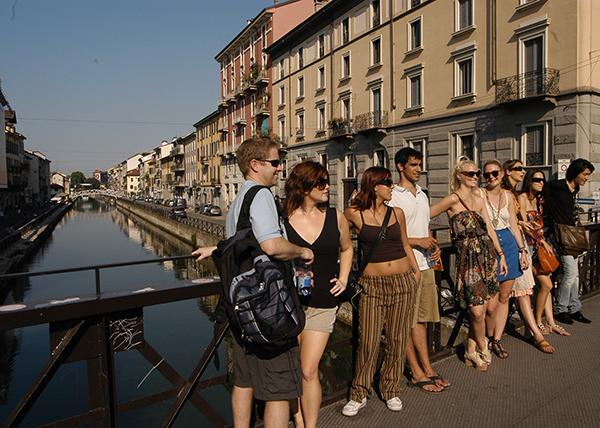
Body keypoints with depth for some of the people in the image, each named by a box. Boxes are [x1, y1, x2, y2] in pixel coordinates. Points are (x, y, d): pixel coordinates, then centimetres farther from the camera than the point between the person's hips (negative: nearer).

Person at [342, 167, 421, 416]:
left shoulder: (397, 213, 7)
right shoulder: (354, 214, -5)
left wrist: (416, 271, 15)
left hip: (403, 282, 4)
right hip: (372, 284, -3)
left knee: (397, 339, 11)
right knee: (368, 342, 0)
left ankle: (391, 391, 29)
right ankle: (359, 394, 20)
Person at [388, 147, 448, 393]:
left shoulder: (422, 195, 17)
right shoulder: (392, 196, -9)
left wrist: (434, 246, 4)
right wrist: (417, 242, -17)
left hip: (426, 265, 8)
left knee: (421, 319, 15)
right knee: (407, 322, 2)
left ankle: (427, 368, 25)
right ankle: (417, 373, 13)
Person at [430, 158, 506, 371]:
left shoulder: (478, 199, 13)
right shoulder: (453, 199, -8)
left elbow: (490, 229, 15)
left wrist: (501, 254, 15)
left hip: (487, 256, 6)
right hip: (468, 258, -6)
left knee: (481, 308, 8)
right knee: (477, 311, -6)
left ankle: (471, 350, 25)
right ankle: (482, 348, 22)